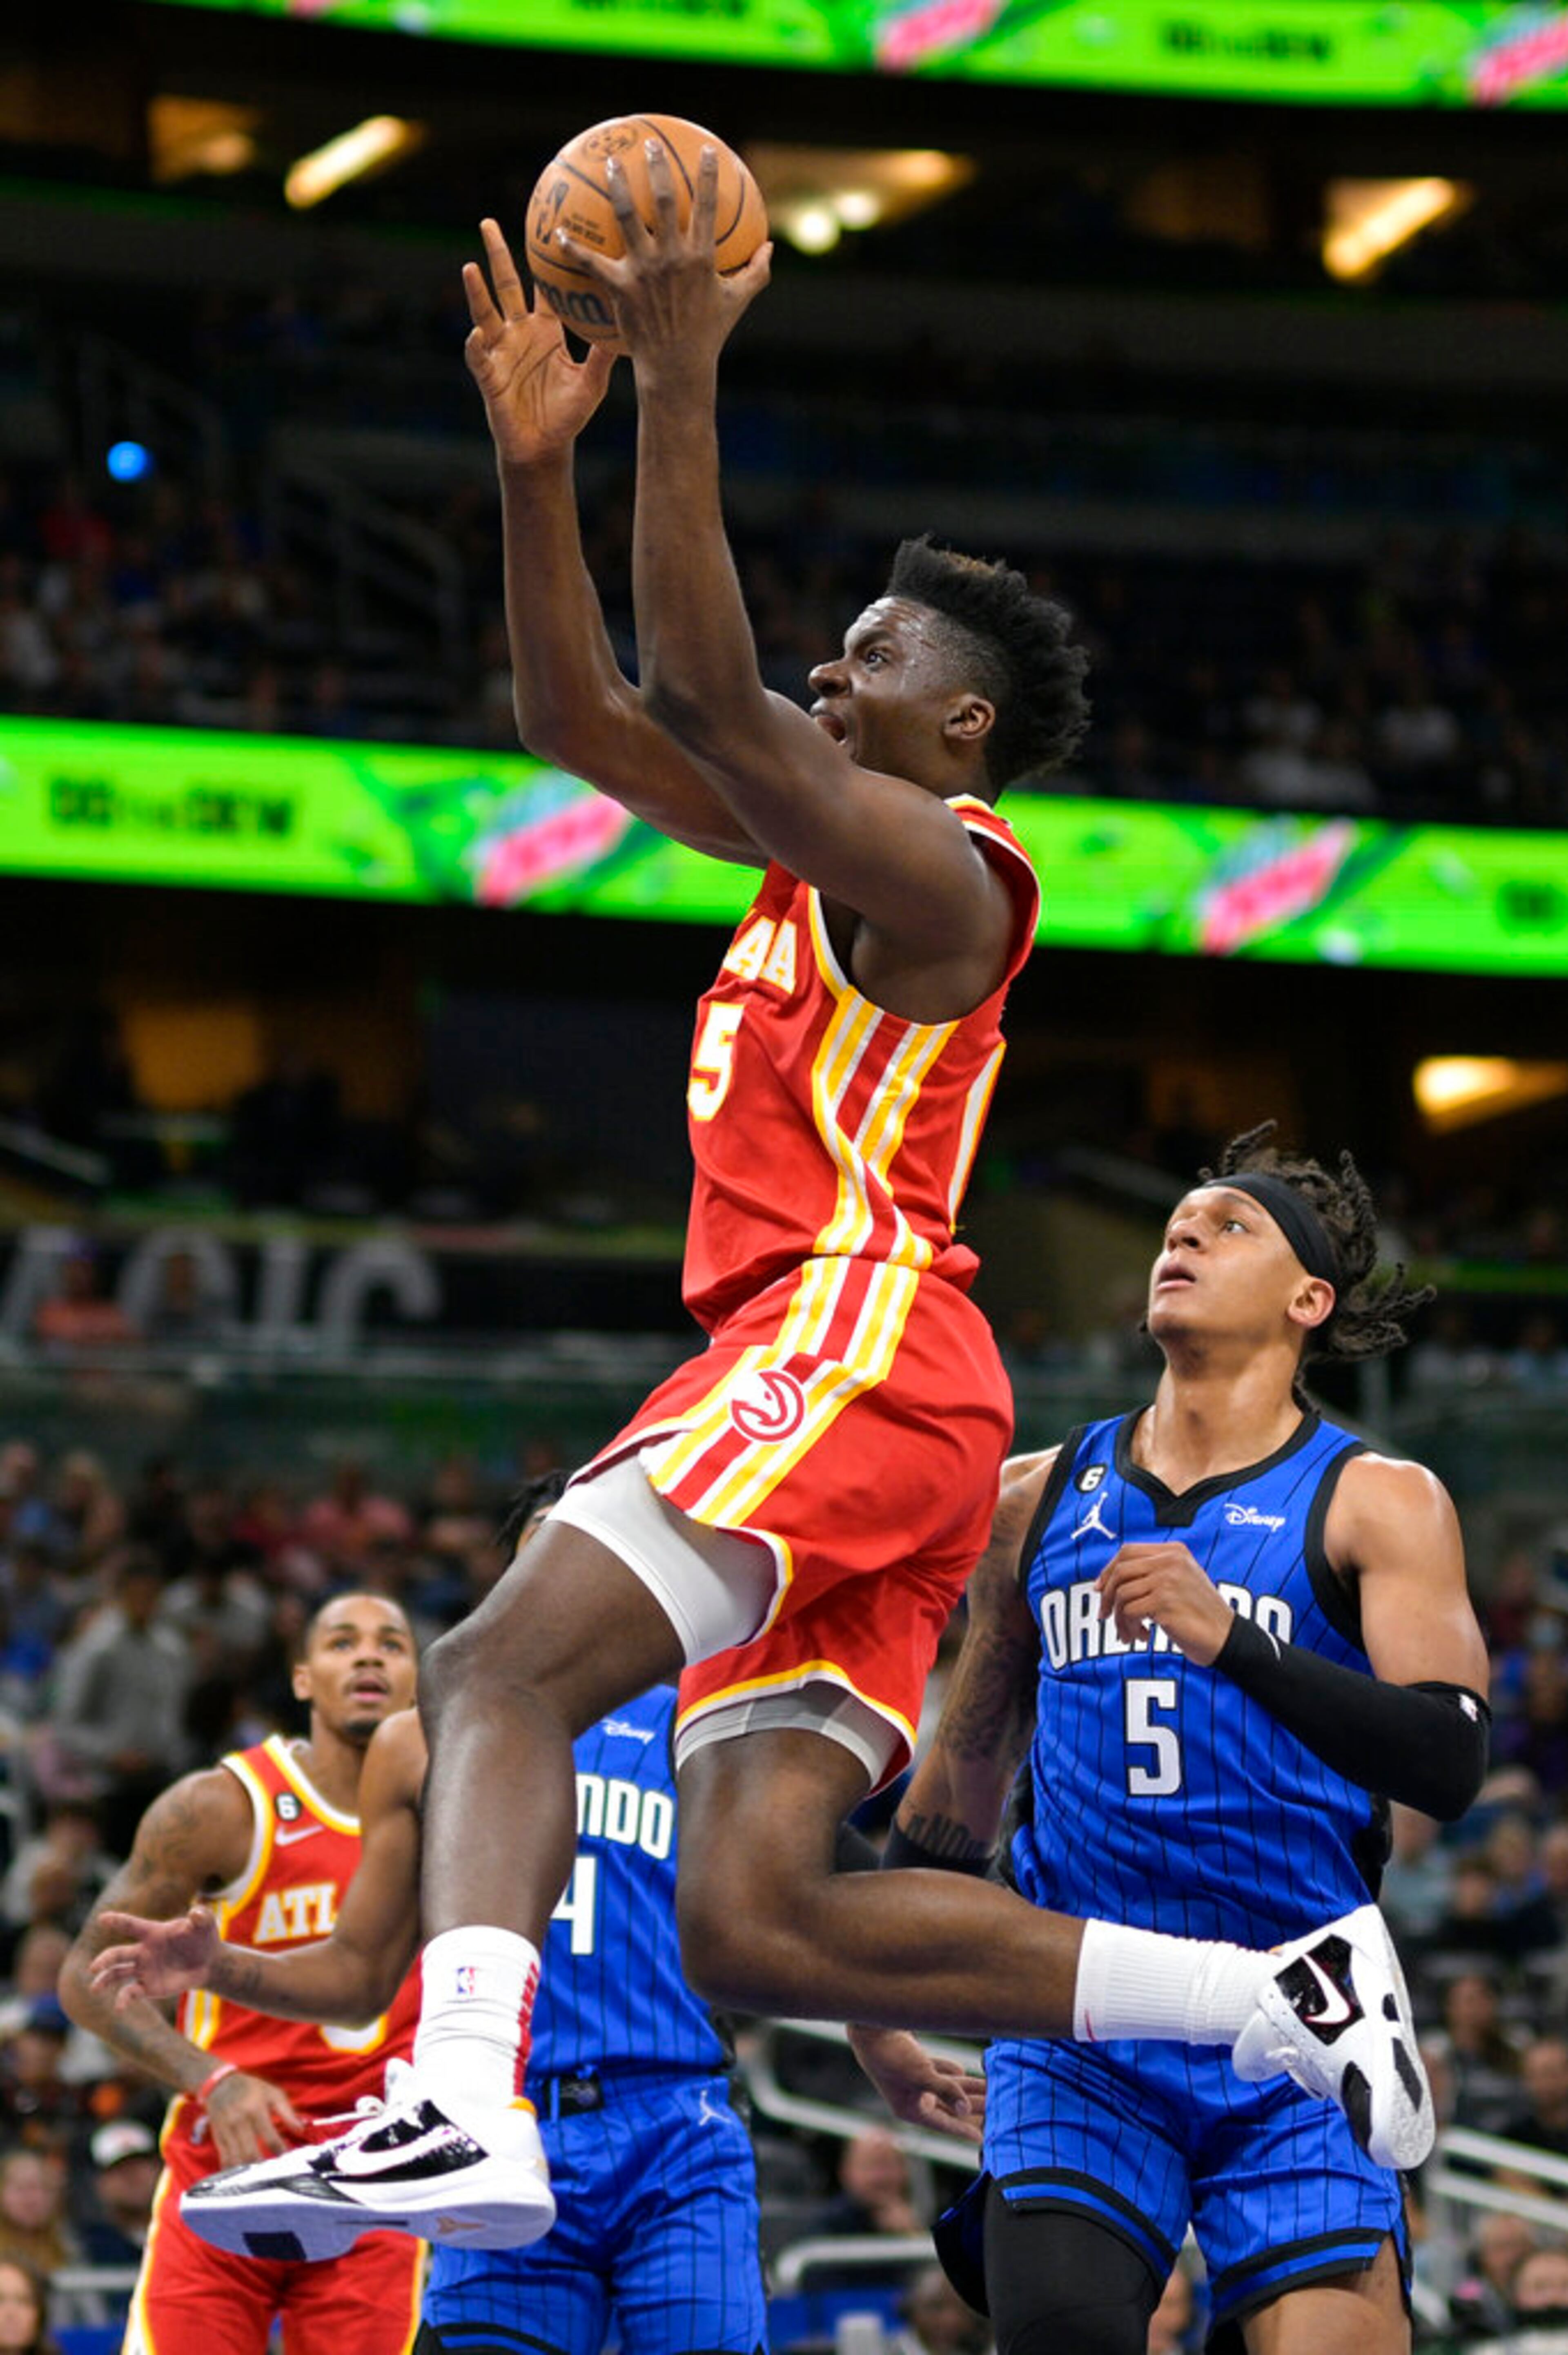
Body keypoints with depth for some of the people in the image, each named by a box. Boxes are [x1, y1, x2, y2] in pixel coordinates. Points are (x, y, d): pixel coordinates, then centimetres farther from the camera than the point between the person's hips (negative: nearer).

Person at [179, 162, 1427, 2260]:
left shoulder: (936, 866, -2)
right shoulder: (828, 853, 26)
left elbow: (702, 691, -15)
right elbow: (582, 720, 26)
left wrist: (682, 394, -15)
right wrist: (539, 460, 16)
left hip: (852, 1344, -9)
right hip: (834, 1379, 10)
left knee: (504, 1672, -23)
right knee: (754, 1924, -1)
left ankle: (464, 2115, -39)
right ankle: (1276, 1994, 0)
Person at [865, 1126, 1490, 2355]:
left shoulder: (1378, 1504, 0)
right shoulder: (1041, 1497, 12)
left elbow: (1450, 1764, -14)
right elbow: (971, 1753, 24)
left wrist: (1229, 1640, -26)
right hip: (1078, 2040, 3)